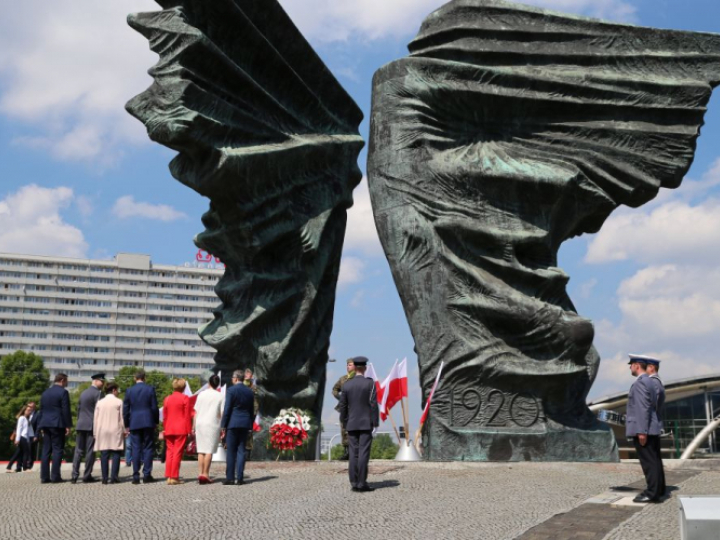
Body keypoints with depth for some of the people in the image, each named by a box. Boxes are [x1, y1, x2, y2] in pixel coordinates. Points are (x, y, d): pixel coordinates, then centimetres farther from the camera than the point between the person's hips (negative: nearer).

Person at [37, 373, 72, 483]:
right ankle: (55, 476, -7)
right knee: (57, 449, -3)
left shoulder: (45, 393, 15)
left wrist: (41, 426, 20)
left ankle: (44, 477, 4)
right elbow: (66, 410, -10)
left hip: (46, 424, 6)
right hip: (58, 424, -6)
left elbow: (41, 410, 17)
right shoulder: (63, 392, -6)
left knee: (46, 450, 6)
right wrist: (68, 426, -7)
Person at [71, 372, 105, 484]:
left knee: (78, 451, 6)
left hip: (80, 425, 7)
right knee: (90, 451, -1)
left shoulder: (83, 393, 16)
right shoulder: (97, 393, -8)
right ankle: (87, 476, 1)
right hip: (92, 425, -6)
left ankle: (74, 475, -1)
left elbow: (78, 409, 18)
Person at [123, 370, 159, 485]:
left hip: (134, 423, 1)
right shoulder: (150, 389, -2)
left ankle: (136, 476, 1)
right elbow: (154, 407, -2)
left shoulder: (129, 390, 3)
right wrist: (156, 421, 9)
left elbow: (125, 409, 5)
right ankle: (147, 475, -2)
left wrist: (126, 425, 13)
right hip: (148, 422, -1)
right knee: (148, 448, 4)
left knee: (136, 448, 4)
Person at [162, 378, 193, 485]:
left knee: (170, 452, 9)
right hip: (181, 429, -4)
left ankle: (169, 477, 5)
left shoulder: (167, 399, 10)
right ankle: (174, 477, -5)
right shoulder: (185, 398, -3)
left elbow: (164, 416, 12)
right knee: (177, 452, -3)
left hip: (169, 429, 4)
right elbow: (187, 415, -5)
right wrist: (189, 430, -2)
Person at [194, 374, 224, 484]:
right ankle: (205, 474, -6)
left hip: (200, 424, 3)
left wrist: (194, 427, 13)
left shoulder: (201, 394, 6)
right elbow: (222, 414, -2)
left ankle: (201, 473, 3)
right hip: (213, 425, -3)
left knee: (201, 450, 8)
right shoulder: (220, 396, -1)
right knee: (209, 450, -1)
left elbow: (196, 412, 7)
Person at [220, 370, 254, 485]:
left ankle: (230, 478, 1)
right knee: (241, 451, 6)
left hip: (233, 423, -4)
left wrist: (223, 425, -4)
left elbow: (227, 409, -9)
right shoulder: (249, 392, 9)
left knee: (231, 451, 0)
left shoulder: (231, 390, -7)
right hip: (245, 424, 5)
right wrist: (250, 426, 20)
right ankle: (240, 478, 3)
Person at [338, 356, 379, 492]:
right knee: (363, 453, -4)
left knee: (353, 454, 6)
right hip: (366, 424, -3)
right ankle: (362, 482, -7)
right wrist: (375, 422, -4)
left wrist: (344, 422, 17)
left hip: (352, 424, 3)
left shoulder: (346, 385, 4)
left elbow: (343, 406, 7)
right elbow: (373, 404, -9)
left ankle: (354, 483, 4)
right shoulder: (370, 383, -6)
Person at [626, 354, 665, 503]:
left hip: (643, 430, -10)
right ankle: (657, 489, 22)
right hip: (652, 429, 10)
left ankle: (652, 493, -7)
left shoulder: (640, 382, -14)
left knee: (648, 462, -8)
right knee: (654, 460, 14)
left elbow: (643, 408, -21)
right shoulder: (649, 382, 17)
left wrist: (641, 431, -22)